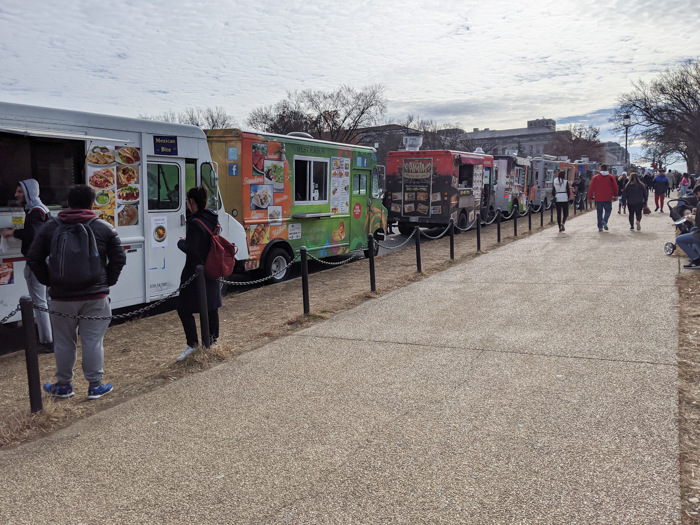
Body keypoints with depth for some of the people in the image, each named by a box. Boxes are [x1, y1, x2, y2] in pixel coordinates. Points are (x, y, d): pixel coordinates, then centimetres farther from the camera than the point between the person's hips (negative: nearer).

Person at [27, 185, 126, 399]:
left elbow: (33, 258, 4)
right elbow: (119, 258, 0)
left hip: (62, 297, 1)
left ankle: (63, 385, 24)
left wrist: (49, 281, 10)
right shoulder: (104, 228, 0)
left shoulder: (50, 227, 3)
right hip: (95, 296, -1)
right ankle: (95, 386, 10)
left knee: (64, 342, 13)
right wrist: (107, 281, 8)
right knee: (93, 341, 4)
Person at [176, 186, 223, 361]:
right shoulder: (213, 220, 5)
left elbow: (190, 249, -23)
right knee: (211, 307, 17)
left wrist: (181, 242, -3)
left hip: (195, 272, -9)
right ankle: (213, 339, 27)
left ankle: (192, 344, 1)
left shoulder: (195, 223, -21)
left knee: (184, 309, 0)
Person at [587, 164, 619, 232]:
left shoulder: (595, 177, 0)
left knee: (599, 212, 8)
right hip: (608, 198, 0)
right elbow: (615, 187, 7)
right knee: (608, 210, 14)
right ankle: (604, 221, -13)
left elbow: (591, 188, -2)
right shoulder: (611, 177, 2)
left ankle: (600, 227, 7)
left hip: (598, 199, 0)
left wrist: (590, 197, 4)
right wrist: (615, 195, 22)